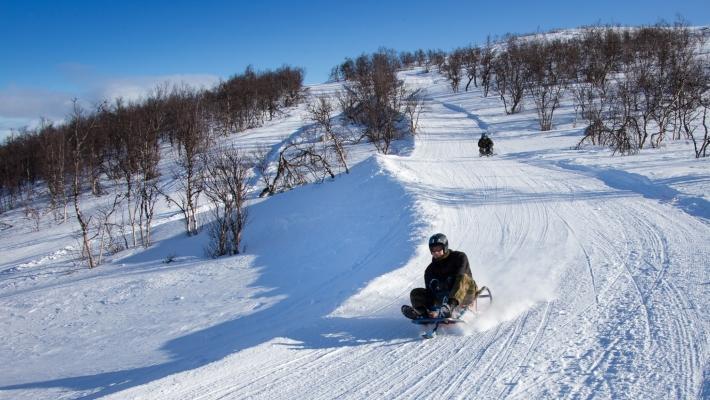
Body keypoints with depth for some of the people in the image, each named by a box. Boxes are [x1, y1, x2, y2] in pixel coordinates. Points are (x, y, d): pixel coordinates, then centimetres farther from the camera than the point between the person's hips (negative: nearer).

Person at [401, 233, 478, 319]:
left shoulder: (459, 257, -4)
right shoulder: (430, 270, 6)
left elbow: (459, 279, -18)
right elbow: (429, 292, -5)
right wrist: (430, 310, -26)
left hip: (465, 295, -4)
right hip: (443, 299, 4)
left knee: (463, 278, -35)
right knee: (416, 293, -6)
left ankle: (448, 308, -57)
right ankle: (422, 312, -40)